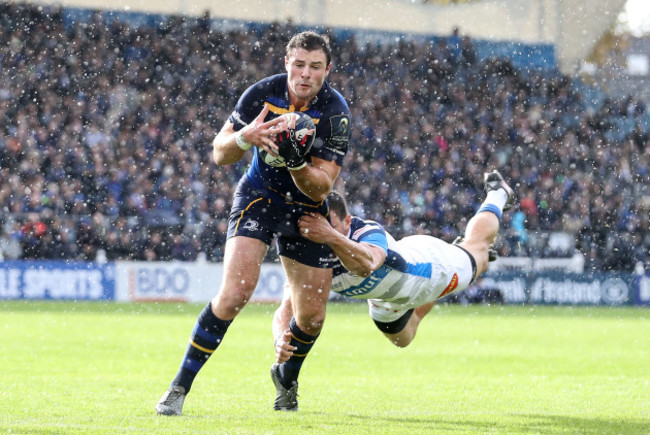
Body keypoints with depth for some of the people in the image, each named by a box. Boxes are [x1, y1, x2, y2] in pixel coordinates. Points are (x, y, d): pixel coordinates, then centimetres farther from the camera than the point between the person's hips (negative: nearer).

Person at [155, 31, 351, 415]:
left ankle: (286, 379, 37)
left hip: (307, 211, 1)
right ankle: (180, 387, -15)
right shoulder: (262, 94, -15)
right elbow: (220, 154, -11)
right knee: (236, 291, -23)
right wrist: (244, 137, -32)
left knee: (312, 317, 3)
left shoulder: (336, 112, -18)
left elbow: (321, 188, -19)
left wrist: (297, 162, -39)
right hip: (259, 197, -1)